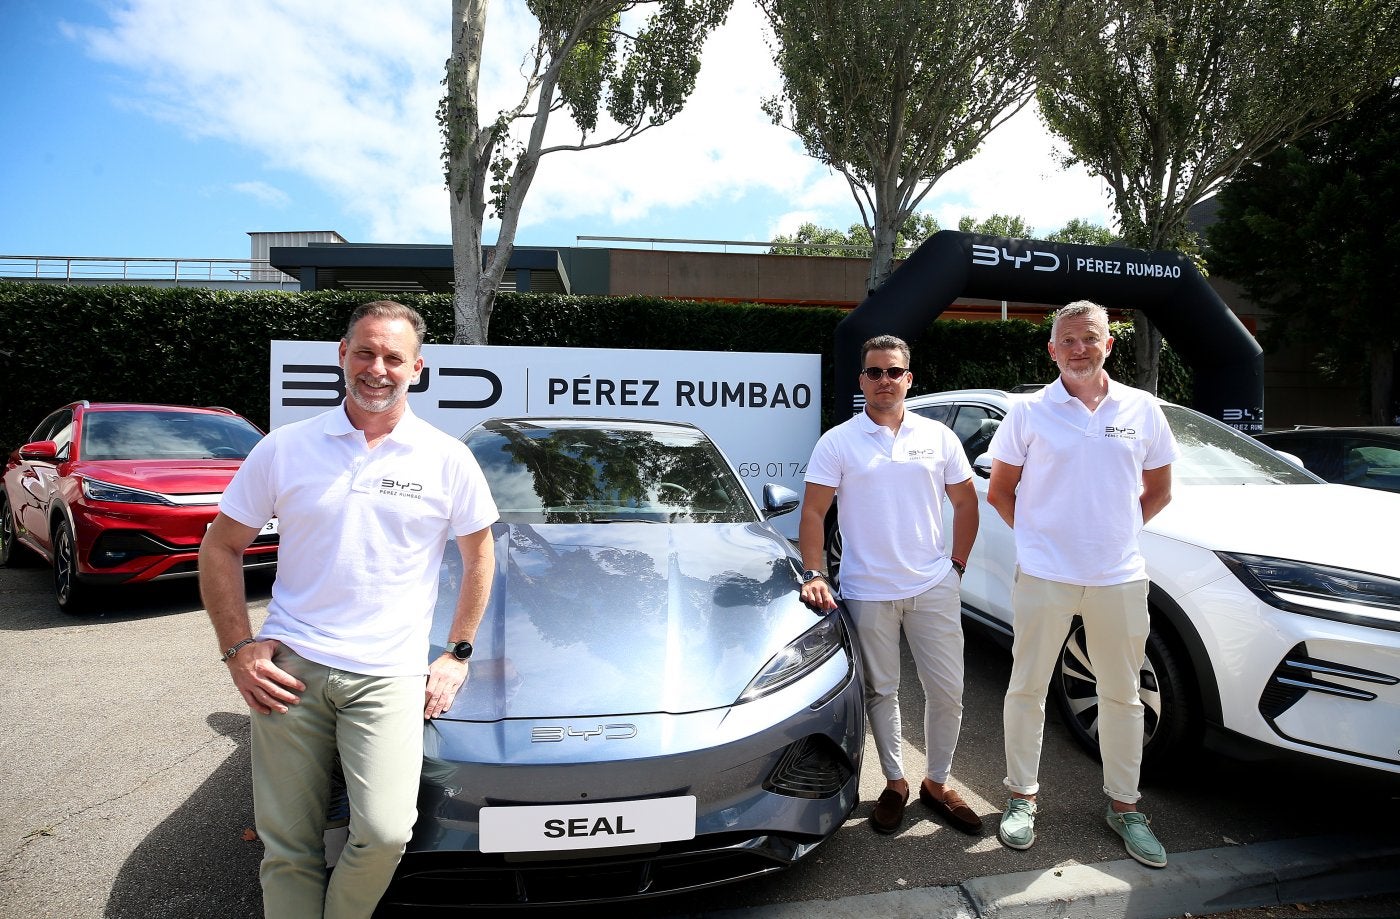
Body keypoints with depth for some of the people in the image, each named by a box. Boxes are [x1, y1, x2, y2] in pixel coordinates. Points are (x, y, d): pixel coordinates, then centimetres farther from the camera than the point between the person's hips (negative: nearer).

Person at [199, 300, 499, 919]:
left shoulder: (447, 459, 1)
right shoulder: (285, 447, 3)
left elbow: (479, 555, 12)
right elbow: (221, 548, 10)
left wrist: (457, 654, 6)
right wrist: (238, 649, 0)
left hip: (388, 676, -1)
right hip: (289, 666, 1)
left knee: (386, 832, -14)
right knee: (287, 845, 7)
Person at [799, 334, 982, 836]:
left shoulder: (938, 436, 5)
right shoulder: (837, 442, -3)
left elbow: (965, 502, 11)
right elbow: (812, 514, -5)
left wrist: (956, 564, 4)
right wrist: (813, 575, -14)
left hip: (934, 587, 2)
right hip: (868, 592, -2)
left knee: (947, 691, 8)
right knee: (881, 692, 11)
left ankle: (937, 783, 28)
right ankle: (894, 783, 29)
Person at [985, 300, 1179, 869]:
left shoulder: (1142, 410, 4)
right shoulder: (1029, 412, -2)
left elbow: (1158, 491, 14)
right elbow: (999, 491, 5)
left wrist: (1119, 532, 4)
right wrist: (1038, 536, -1)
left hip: (1120, 577, 2)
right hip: (1043, 575, -2)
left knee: (1121, 694, 12)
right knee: (1027, 688, 7)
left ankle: (1124, 806, 29)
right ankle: (1022, 796, 24)